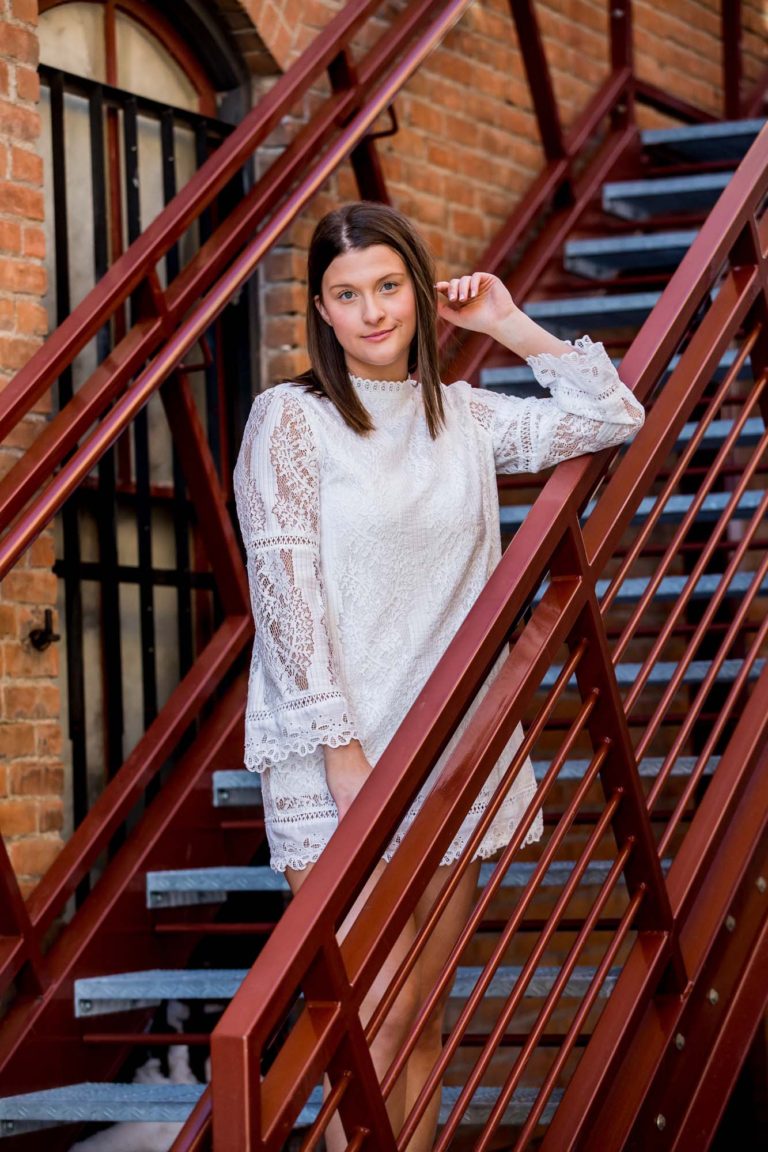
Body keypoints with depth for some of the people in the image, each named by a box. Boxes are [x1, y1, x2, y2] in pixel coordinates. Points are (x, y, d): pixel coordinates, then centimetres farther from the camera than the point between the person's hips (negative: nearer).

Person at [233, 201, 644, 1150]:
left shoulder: (465, 418, 11)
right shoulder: (291, 418, -3)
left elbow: (615, 417, 14)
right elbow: (286, 590, -10)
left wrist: (512, 328, 8)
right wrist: (344, 754, -16)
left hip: (451, 744, 5)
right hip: (336, 756, -5)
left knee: (424, 1011, 8)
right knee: (379, 1015, -11)